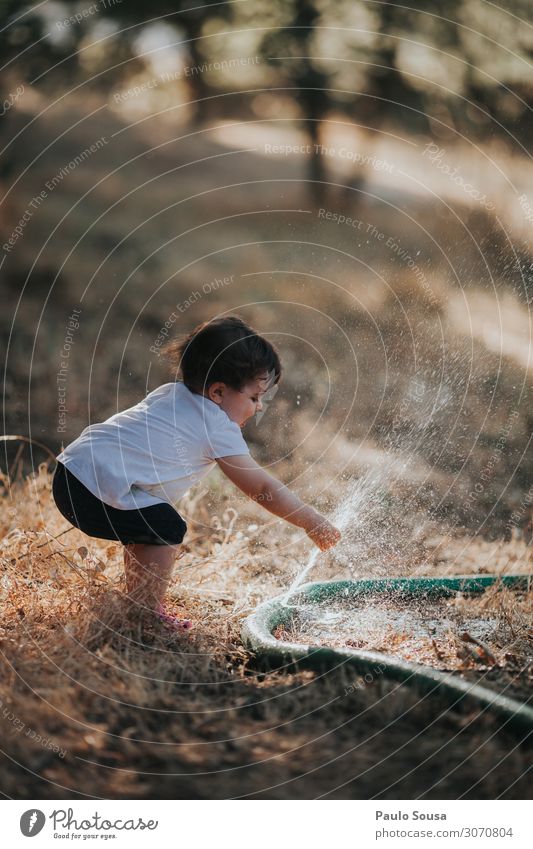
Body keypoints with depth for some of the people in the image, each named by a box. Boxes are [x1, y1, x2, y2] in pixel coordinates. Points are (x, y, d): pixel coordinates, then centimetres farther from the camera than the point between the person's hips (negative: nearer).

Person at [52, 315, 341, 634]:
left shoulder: (172, 393, 16)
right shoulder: (218, 428, -10)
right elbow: (262, 488, -7)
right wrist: (315, 523, 0)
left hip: (73, 468, 10)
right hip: (94, 485, -10)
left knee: (145, 529, 23)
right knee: (167, 529, -11)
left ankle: (136, 603, 34)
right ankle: (145, 611, -5)